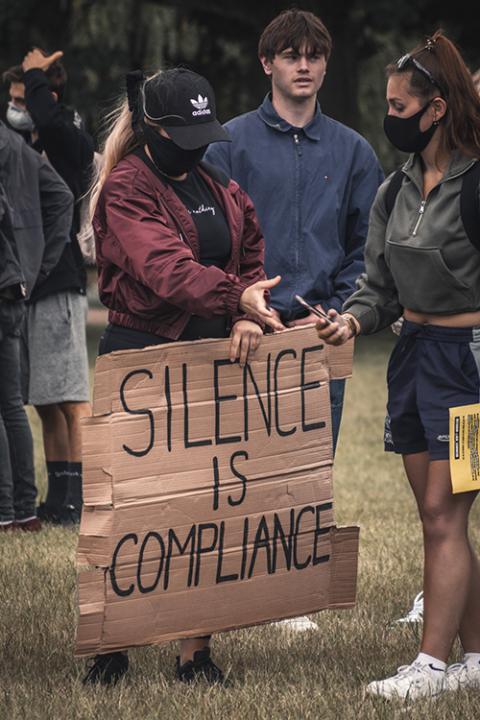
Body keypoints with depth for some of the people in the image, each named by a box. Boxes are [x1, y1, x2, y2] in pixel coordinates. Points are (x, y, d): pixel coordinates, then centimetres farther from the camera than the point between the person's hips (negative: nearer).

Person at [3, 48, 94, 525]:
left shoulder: (72, 143, -7)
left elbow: (50, 122, -28)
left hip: (59, 285, -9)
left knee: (70, 399, -10)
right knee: (45, 404, 10)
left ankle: (79, 497, -10)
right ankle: (58, 498, 13)